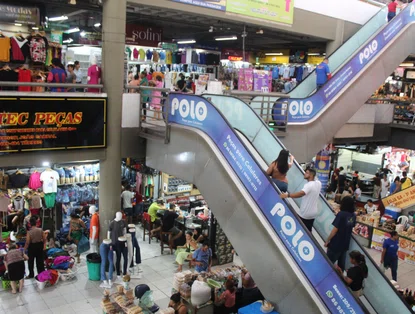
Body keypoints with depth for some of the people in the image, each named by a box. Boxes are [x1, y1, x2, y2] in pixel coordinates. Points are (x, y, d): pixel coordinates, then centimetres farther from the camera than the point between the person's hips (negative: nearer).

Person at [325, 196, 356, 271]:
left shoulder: (341, 214, -18)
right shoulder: (353, 216, 2)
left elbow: (335, 230, -18)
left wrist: (327, 241, -8)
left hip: (336, 244, -6)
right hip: (345, 244, 6)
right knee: (341, 265, 15)